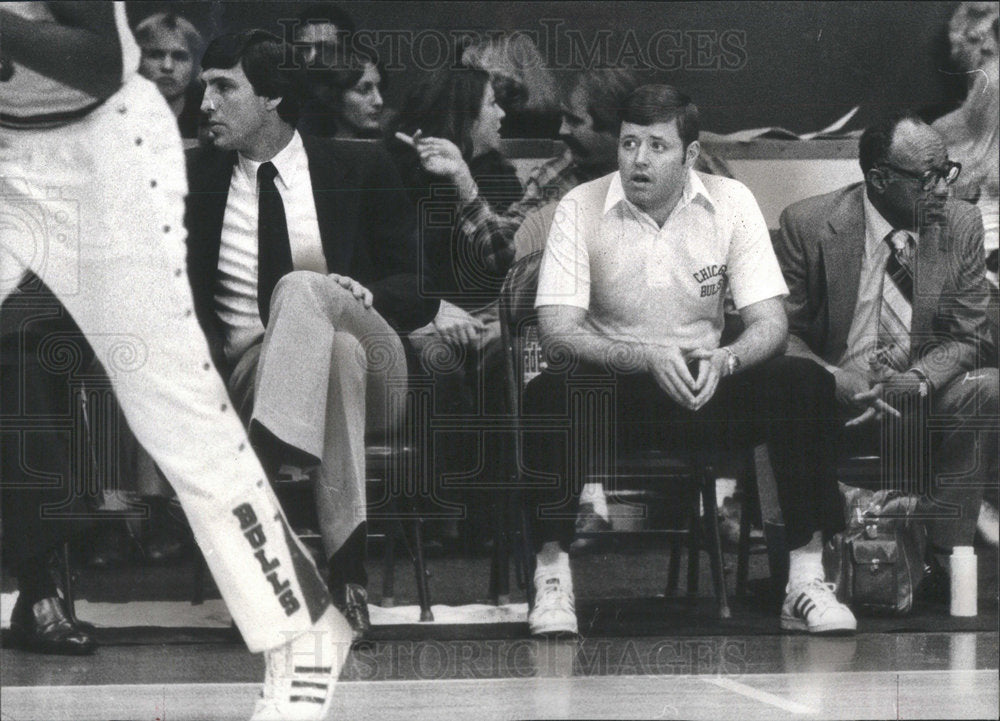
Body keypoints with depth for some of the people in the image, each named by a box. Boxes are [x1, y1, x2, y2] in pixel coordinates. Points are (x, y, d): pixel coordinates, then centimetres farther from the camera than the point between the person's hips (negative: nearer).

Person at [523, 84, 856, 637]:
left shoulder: (731, 203, -1)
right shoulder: (581, 208, -6)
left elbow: (769, 325, -5)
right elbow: (557, 332, -13)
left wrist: (721, 361, -28)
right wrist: (649, 357, -29)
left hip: (708, 385, 2)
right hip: (611, 387, -2)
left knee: (806, 384, -24)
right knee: (549, 395, -35)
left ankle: (806, 582, -22)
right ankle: (552, 580, -26)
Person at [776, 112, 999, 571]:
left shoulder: (962, 226, 0)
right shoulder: (807, 225, -7)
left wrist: (918, 381, -20)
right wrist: (835, 381, -22)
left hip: (921, 401, 2)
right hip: (831, 404, -2)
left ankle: (942, 554, -22)